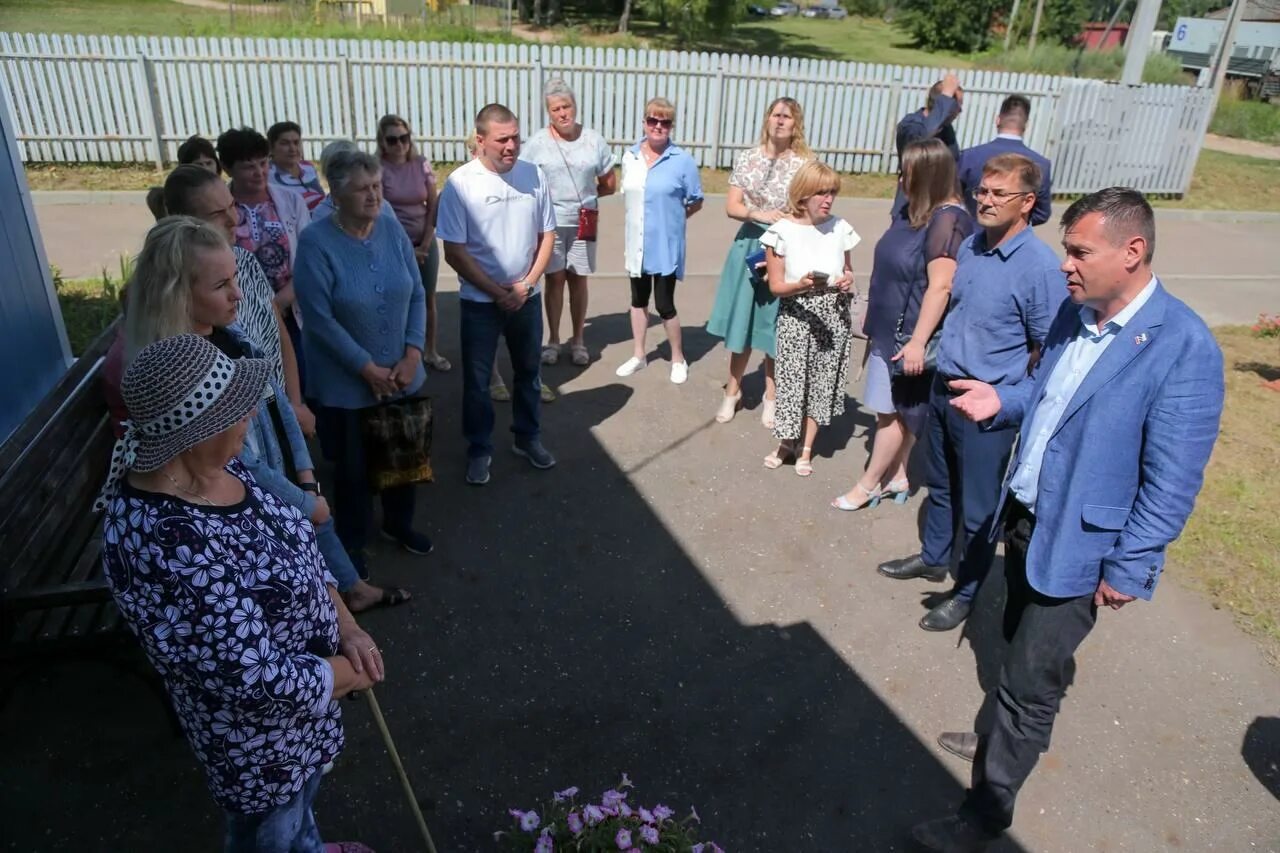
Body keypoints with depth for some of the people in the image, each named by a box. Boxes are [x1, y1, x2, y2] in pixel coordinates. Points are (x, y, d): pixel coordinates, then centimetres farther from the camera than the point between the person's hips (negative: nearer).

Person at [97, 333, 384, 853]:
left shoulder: (208, 469, -12)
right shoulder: (169, 553, -40)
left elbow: (297, 550, 0)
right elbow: (260, 683, -34)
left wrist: (347, 629, -11)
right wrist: (354, 673, -17)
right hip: (259, 731, -8)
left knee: (299, 796, 35)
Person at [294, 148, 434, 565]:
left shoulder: (392, 229, -2)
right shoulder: (316, 242, -17)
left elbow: (417, 295, 1)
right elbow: (319, 319, -18)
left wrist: (412, 356, -10)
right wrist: (368, 368, -17)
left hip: (401, 375, 4)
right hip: (345, 383, -4)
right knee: (353, 467, 12)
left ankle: (398, 523, 44)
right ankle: (352, 542, 35)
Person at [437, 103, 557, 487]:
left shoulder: (534, 175, -4)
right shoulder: (460, 183, -14)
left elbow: (547, 235, 2)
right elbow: (454, 252, -13)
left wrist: (526, 284, -9)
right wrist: (496, 292, -13)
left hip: (527, 297, 3)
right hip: (480, 301, -3)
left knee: (528, 371, 17)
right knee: (477, 379, 7)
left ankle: (527, 438, 35)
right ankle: (479, 449, 24)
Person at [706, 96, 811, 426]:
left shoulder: (805, 164, -3)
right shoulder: (746, 158, 2)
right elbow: (731, 207, -2)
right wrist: (760, 215, -18)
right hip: (749, 246, 2)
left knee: (775, 327, 5)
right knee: (741, 323, 8)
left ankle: (771, 398, 21)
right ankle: (732, 392, 24)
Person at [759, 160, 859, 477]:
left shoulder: (840, 228, 0)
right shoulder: (782, 231, -9)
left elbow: (847, 271, 14)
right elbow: (776, 285, -8)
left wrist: (847, 280, -9)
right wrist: (801, 285, -27)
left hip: (833, 313, 3)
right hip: (797, 313, -3)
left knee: (822, 379, 8)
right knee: (793, 378, 0)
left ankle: (805, 447, 23)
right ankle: (788, 441, 24)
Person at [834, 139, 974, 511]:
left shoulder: (947, 221, -20)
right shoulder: (911, 211, 8)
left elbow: (940, 288, -24)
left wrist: (918, 342, -26)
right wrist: (872, 315, 22)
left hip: (911, 334, -9)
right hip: (891, 327, 9)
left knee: (893, 410, 3)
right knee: (900, 411, 17)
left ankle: (868, 484, 16)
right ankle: (897, 477, 30)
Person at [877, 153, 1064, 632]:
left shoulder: (1039, 267, -20)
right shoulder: (970, 246, 2)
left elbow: (1048, 350, -14)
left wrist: (1005, 395, -8)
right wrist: (946, 355, 13)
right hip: (944, 387, 7)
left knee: (978, 507, 9)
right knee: (941, 485, 25)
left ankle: (968, 593, 28)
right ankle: (933, 557, 46)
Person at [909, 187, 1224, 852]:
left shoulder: (1184, 347, -23)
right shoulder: (1075, 312, -1)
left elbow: (1173, 481, -19)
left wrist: (1128, 568, -15)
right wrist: (1002, 401, -4)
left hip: (1078, 543, -7)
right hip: (1026, 514, 7)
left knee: (1028, 680, 4)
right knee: (1025, 642, 26)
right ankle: (1017, 737, 51)